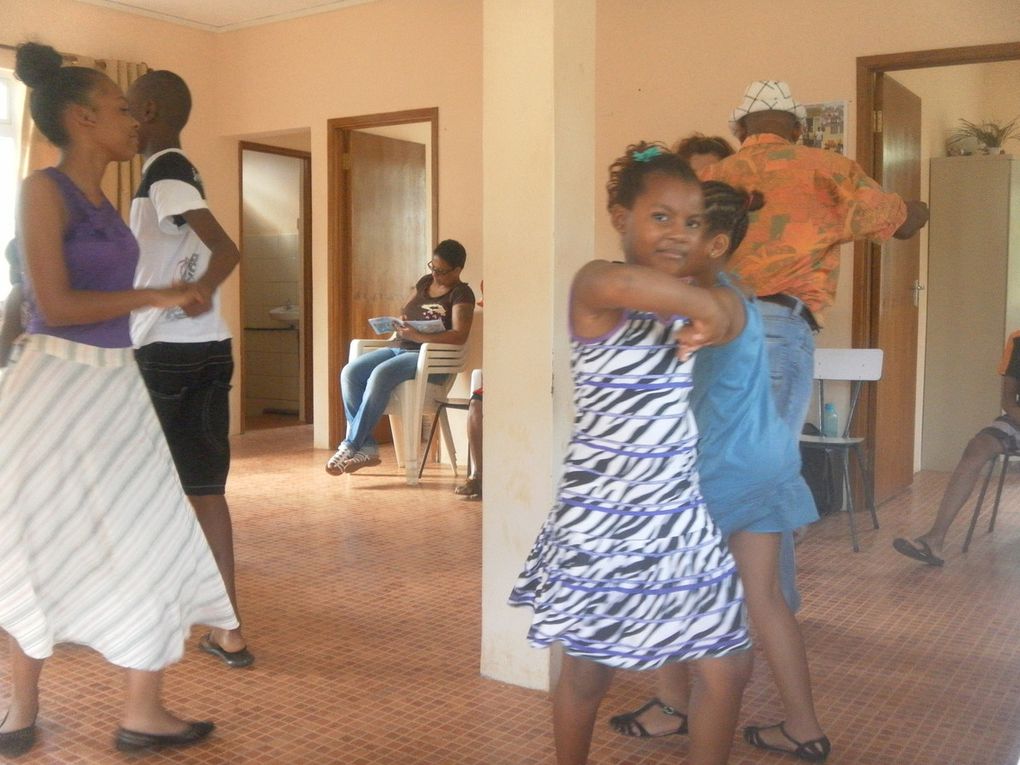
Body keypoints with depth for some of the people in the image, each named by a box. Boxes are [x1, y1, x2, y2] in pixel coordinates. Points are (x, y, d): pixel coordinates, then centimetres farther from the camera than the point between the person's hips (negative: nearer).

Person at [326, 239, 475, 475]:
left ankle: (350, 446, -27)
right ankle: (366, 447, -23)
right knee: (350, 372, -18)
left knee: (380, 375, -34)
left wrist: (418, 336, -26)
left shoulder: (461, 294, -3)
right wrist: (399, 321, 4)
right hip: (398, 348, 8)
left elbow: (460, 336, -17)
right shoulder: (425, 282, 19)